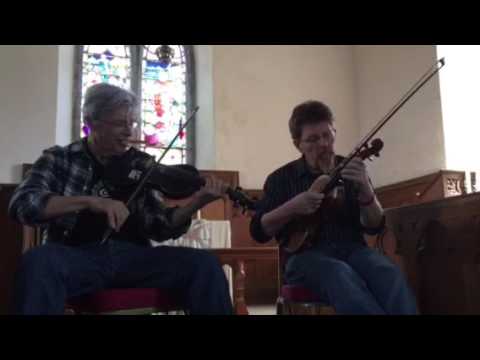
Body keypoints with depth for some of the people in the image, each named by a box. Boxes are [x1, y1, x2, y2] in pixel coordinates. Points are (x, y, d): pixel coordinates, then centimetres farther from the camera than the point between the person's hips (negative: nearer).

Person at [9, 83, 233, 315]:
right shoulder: (58, 159, 8)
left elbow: (159, 228, 6)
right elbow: (21, 204, -10)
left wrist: (196, 203, -13)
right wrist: (90, 201, -22)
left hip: (133, 255, 2)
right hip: (77, 255, -2)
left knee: (205, 263, -19)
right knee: (37, 261, -36)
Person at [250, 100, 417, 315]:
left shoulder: (351, 170, 13)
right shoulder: (282, 178, 9)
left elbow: (374, 227, 5)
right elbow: (258, 231, 4)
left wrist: (366, 190, -15)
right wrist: (292, 207, -12)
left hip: (352, 249, 2)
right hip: (307, 254, -2)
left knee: (391, 275, -33)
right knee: (343, 277, -37)